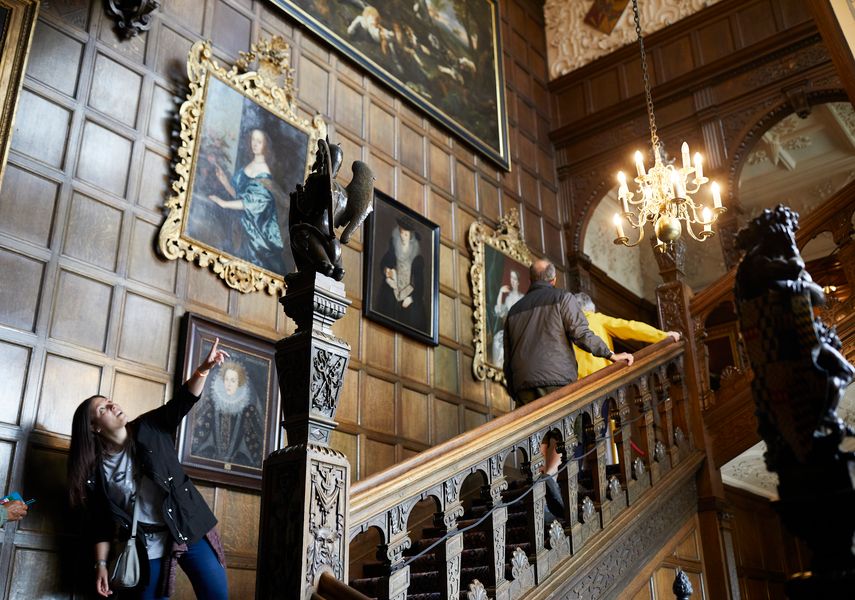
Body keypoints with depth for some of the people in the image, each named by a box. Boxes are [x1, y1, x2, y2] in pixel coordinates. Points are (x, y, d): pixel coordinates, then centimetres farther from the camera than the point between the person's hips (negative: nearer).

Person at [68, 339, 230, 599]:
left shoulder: (150, 429, -1)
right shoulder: (96, 470, -1)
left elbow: (182, 401, -14)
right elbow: (101, 523, 4)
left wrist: (203, 369, -29)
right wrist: (101, 565, 1)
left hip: (191, 530, 0)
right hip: (149, 547, 0)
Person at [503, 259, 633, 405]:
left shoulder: (514, 310, 22)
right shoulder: (562, 297, 8)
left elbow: (507, 359, 21)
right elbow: (580, 332, -6)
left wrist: (514, 393, 25)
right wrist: (611, 355, -3)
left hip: (523, 385, 4)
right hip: (557, 379, -4)